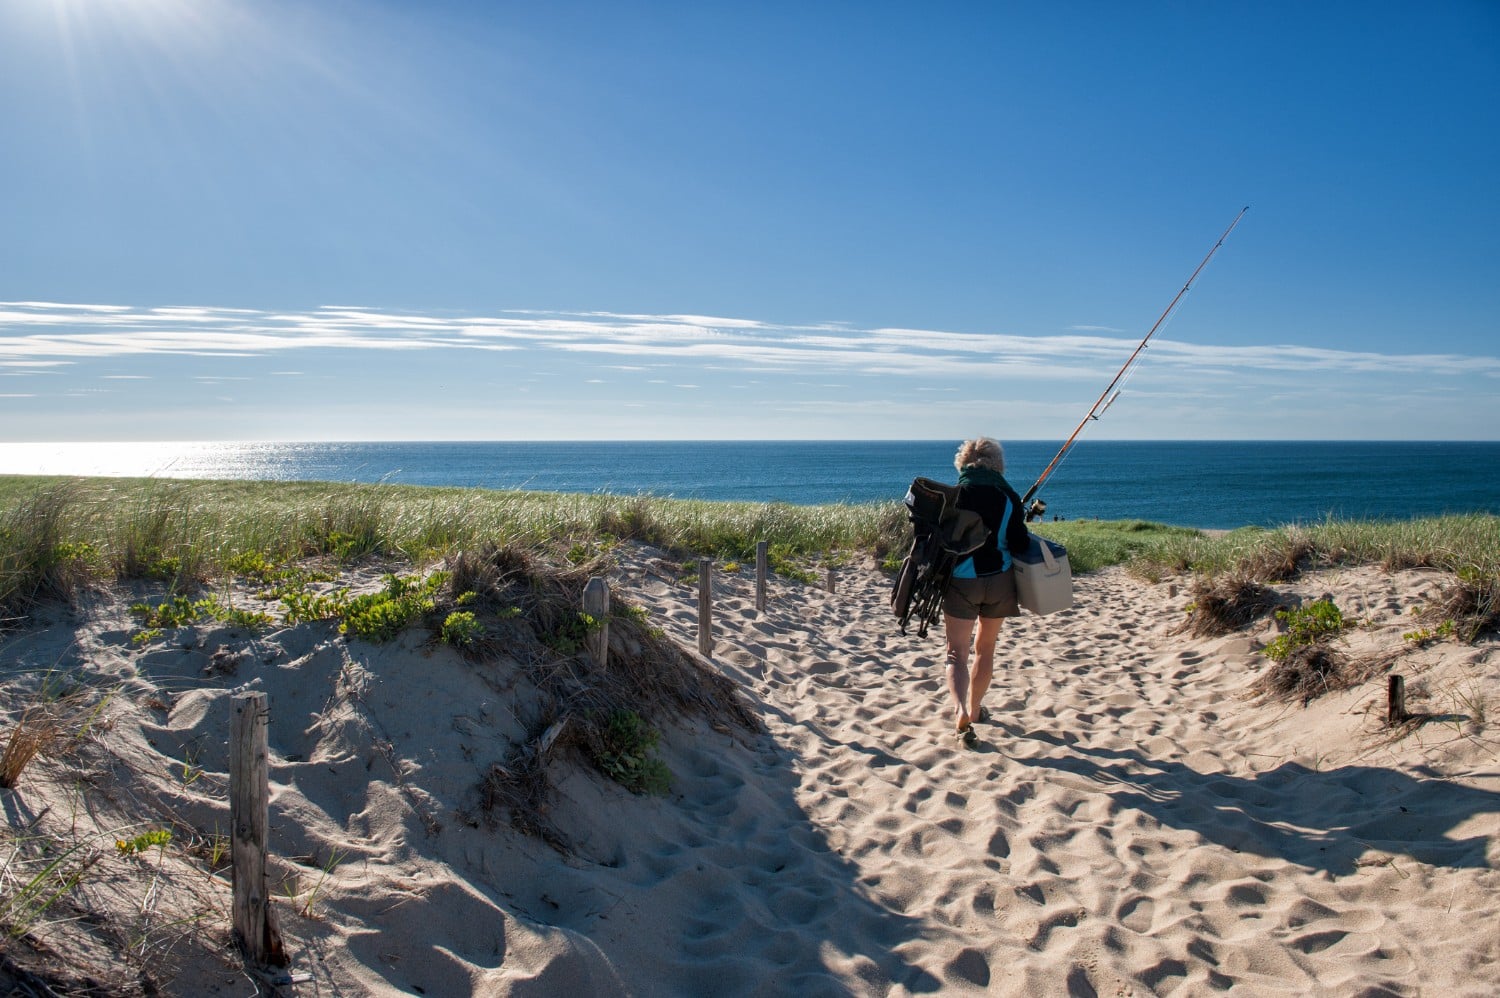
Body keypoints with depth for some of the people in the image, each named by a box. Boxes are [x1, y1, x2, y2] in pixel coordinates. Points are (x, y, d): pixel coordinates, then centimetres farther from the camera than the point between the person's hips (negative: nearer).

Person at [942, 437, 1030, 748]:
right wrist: (1029, 536, 15)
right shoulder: (1008, 496, -2)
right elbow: (1020, 544, -7)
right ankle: (975, 710, 33)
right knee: (985, 648, 20)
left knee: (957, 652, 2)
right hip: (999, 580, 2)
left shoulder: (954, 494, -5)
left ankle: (961, 710, -22)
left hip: (961, 581, -2)